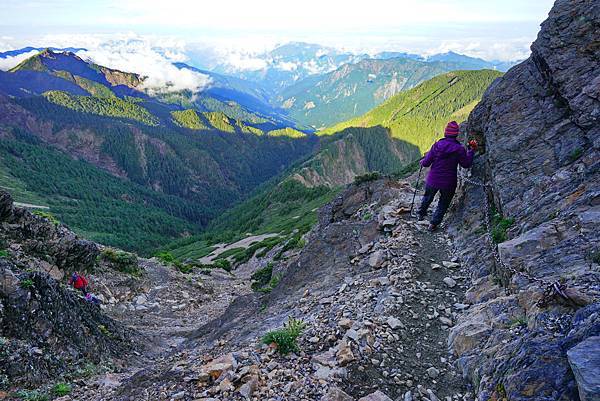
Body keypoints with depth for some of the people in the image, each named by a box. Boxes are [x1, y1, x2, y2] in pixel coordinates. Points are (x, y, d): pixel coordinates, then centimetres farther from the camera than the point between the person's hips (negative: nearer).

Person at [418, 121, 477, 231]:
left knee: (427, 197, 28)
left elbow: (426, 163, -9)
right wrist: (471, 151, 7)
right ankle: (433, 224, 19)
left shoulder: (437, 145, -12)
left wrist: (422, 162, 14)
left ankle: (421, 214, 46)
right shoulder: (459, 149, -15)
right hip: (448, 183, -1)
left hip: (433, 180, 1)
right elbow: (466, 164, -2)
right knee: (443, 203, 19)